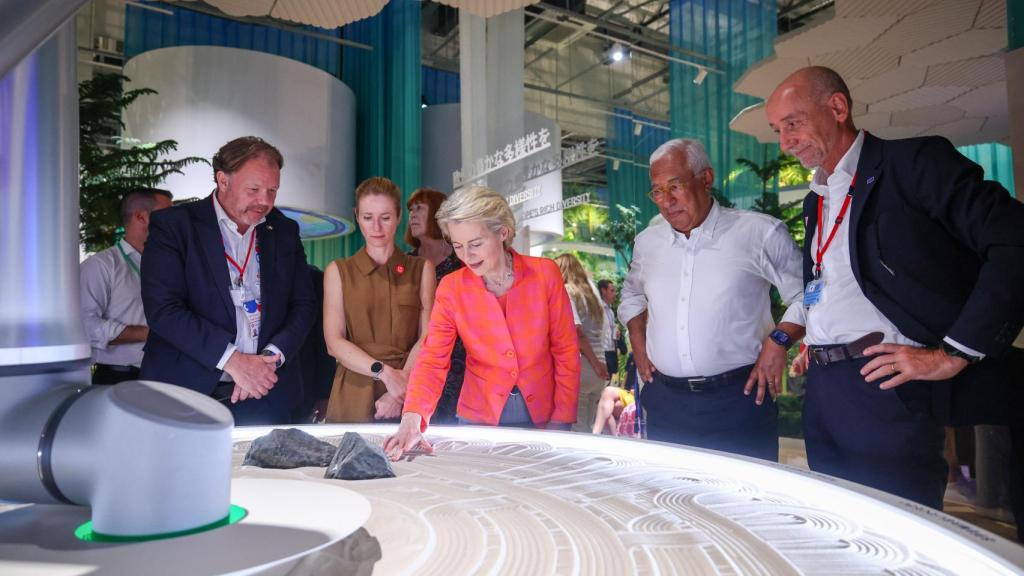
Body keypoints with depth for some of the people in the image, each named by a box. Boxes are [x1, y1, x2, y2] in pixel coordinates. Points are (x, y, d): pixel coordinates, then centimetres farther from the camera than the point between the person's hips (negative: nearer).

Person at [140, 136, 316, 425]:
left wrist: (271, 357, -10)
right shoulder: (172, 225, -4)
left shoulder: (285, 231, 8)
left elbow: (304, 304, 6)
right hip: (186, 391, -3)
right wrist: (233, 360, -18)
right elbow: (163, 309, -13)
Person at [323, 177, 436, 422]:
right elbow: (334, 342, -2)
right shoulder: (338, 271, 7)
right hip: (354, 395, 0)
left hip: (410, 396, 0)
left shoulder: (422, 269, 7)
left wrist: (401, 385, -15)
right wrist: (385, 372, -15)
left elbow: (427, 338, -2)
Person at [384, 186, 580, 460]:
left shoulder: (545, 274, -10)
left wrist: (561, 422, -8)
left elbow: (566, 352, -5)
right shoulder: (451, 288, -8)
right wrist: (411, 420, -29)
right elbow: (433, 360, -13)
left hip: (542, 415, 0)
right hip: (480, 417, 1)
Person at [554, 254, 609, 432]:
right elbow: (600, 331, 12)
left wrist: (595, 363, -14)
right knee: (589, 426, 14)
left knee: (577, 427, -1)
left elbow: (576, 331, -15)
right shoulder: (590, 291, 20)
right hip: (598, 370, 8)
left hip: (579, 366, -7)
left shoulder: (566, 291, -3)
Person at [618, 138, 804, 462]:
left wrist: (779, 339, -12)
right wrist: (638, 345, 14)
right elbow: (632, 296, 27)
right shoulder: (647, 242, 10)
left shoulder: (760, 233, -4)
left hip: (739, 400, -4)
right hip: (665, 402, 4)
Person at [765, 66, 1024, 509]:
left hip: (883, 386, -7)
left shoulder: (913, 161, -5)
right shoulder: (815, 200, 19)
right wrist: (810, 343, 13)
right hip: (821, 388, 8)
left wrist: (952, 354, -17)